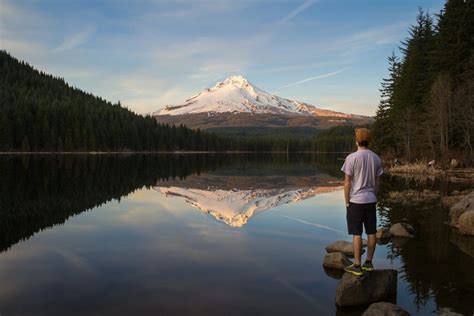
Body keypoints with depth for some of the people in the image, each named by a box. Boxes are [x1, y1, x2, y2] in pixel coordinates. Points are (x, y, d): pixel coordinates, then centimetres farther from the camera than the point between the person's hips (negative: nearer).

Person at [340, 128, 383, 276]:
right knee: (371, 232, 10)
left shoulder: (352, 158, -13)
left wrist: (347, 202, -3)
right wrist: (373, 198, 18)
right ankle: (369, 262, 20)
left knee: (356, 233, -1)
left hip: (356, 201, -5)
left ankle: (357, 266, 5)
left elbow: (347, 182, -12)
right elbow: (377, 182, 8)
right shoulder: (376, 158, 4)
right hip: (371, 200, 6)